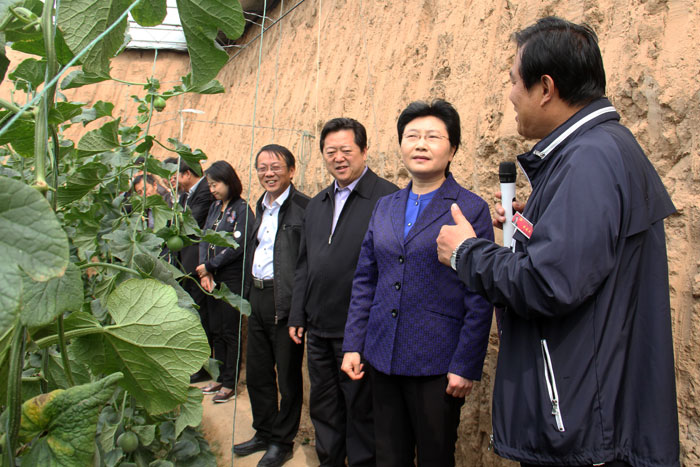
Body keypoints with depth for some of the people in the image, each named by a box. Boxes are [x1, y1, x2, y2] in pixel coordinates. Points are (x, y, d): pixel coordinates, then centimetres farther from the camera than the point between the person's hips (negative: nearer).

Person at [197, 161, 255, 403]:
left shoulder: (242, 209, -10)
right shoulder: (215, 207, 13)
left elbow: (237, 246, -17)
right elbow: (205, 239, 8)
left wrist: (210, 266, -11)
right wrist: (204, 270, -4)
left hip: (232, 278, -7)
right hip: (213, 279, 7)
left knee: (230, 331, 0)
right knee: (215, 330, 12)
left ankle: (230, 384, 11)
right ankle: (220, 378, 24)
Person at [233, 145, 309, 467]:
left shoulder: (304, 207, -14)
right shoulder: (261, 206, 13)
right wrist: (249, 294, 16)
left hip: (287, 302, -8)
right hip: (258, 297, 8)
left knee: (288, 374, 7)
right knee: (256, 372, 18)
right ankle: (264, 433, 36)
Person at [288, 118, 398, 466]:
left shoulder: (389, 199, -11)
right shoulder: (316, 205, 13)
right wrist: (297, 316, 13)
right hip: (319, 329, 7)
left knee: (361, 412, 8)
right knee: (323, 410, 20)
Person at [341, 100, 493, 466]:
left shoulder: (471, 209, -6)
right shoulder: (384, 207, 9)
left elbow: (480, 298, -9)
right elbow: (364, 281, 11)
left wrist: (466, 366, -12)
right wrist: (352, 345, 6)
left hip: (437, 364, -4)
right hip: (382, 357, 5)